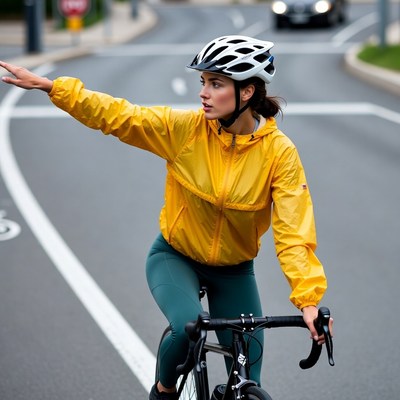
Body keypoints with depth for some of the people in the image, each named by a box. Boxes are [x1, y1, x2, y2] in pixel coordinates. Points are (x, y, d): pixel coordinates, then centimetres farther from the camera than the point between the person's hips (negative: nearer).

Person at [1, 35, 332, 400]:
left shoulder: (280, 153, -20)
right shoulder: (185, 128, -17)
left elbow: (294, 232, -25)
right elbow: (116, 115, -14)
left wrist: (309, 300, -35)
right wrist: (47, 86, -21)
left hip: (234, 271, 1)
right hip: (175, 257, -1)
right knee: (190, 327, -31)